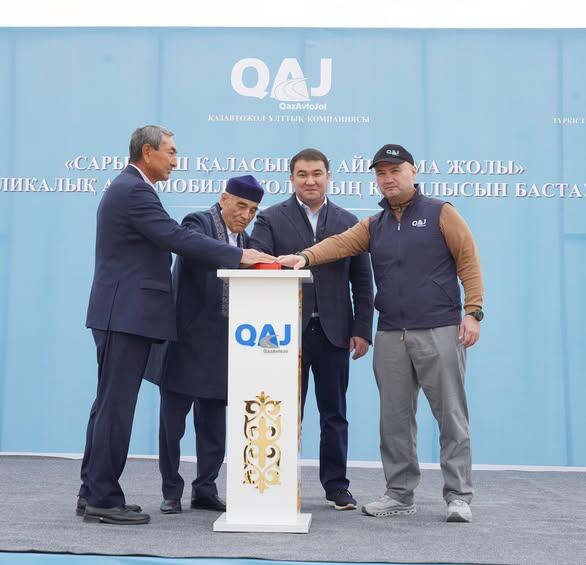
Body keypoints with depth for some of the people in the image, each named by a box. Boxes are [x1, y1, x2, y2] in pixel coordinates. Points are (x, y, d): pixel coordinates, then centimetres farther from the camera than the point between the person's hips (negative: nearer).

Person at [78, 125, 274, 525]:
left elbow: (164, 241, 22)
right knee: (116, 406, -6)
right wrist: (239, 255, -19)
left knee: (111, 404, 13)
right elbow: (177, 238, -21)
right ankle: (104, 499, 1)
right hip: (127, 313, -11)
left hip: (123, 312, 11)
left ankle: (93, 493, 20)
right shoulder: (134, 191, -14)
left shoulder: (128, 188, 19)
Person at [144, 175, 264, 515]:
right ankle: (172, 492, 15)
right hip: (186, 340, -5)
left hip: (222, 346, 6)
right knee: (173, 421, 2)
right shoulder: (199, 222, -6)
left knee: (214, 423, 10)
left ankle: (205, 490, 21)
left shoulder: (246, 240, 13)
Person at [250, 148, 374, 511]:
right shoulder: (270, 219, 4)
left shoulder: (348, 222, 11)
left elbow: (362, 281, 9)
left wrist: (362, 330, 1)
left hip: (334, 331, 2)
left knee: (334, 413, 9)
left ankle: (337, 485, 20)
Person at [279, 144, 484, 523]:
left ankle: (458, 496, 9)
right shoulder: (373, 226, 14)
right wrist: (306, 257, -22)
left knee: (451, 416, 1)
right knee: (395, 419, 7)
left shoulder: (440, 213, 2)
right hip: (391, 335, 5)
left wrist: (473, 311, -10)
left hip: (440, 331, -4)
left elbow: (468, 261, -2)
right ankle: (400, 495, 17)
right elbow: (340, 244, -3)